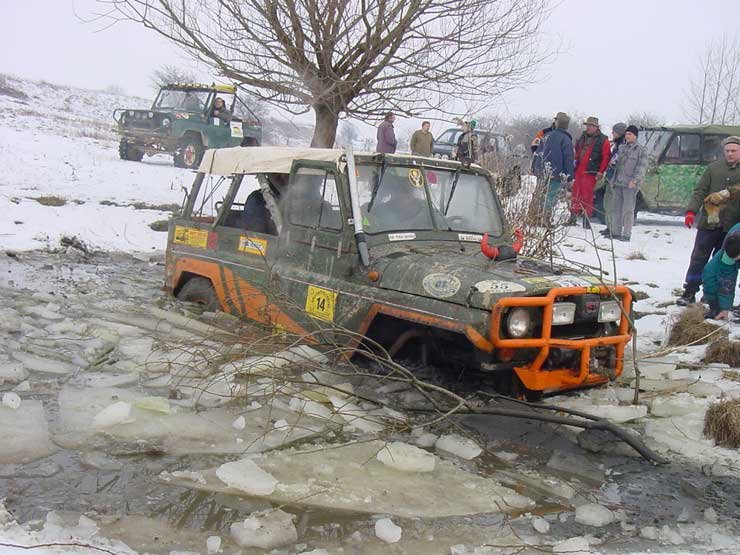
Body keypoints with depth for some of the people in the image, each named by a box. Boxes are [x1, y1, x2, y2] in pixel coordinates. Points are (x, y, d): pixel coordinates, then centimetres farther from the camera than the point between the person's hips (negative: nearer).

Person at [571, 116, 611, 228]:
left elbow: (606, 158, -7)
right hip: (578, 171, 6)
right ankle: (573, 216, 14)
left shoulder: (603, 140, -3)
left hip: (590, 173, -6)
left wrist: (600, 172, -12)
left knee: (587, 196, -6)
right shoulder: (583, 137, 16)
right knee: (576, 194, 7)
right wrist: (575, 163, 19)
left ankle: (587, 219, 0)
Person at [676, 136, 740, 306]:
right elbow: (700, 191, 4)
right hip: (709, 222, 0)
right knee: (698, 258, 2)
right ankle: (689, 292, 8)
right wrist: (691, 211, -7)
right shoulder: (714, 168, 5)